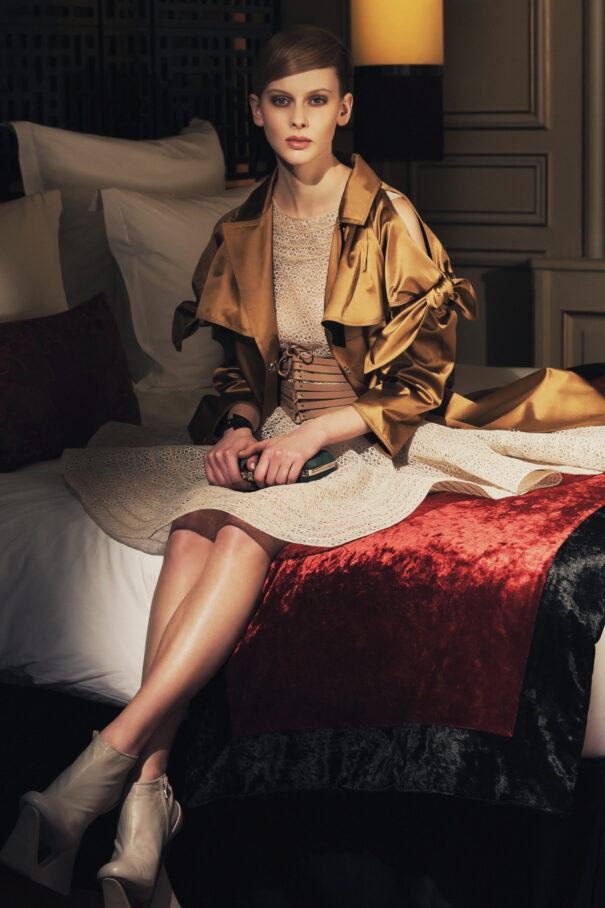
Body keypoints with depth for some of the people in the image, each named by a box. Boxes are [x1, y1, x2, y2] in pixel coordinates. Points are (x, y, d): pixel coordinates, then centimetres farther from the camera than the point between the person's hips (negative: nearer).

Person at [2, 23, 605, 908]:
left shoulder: (390, 223, -6)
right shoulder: (241, 234, 10)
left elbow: (422, 383, -6)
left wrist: (315, 434, -17)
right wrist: (239, 429, -2)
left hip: (371, 442, -4)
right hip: (274, 436, 4)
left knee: (246, 534, -35)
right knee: (191, 529, -31)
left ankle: (106, 761, -43)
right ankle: (150, 787, -41)